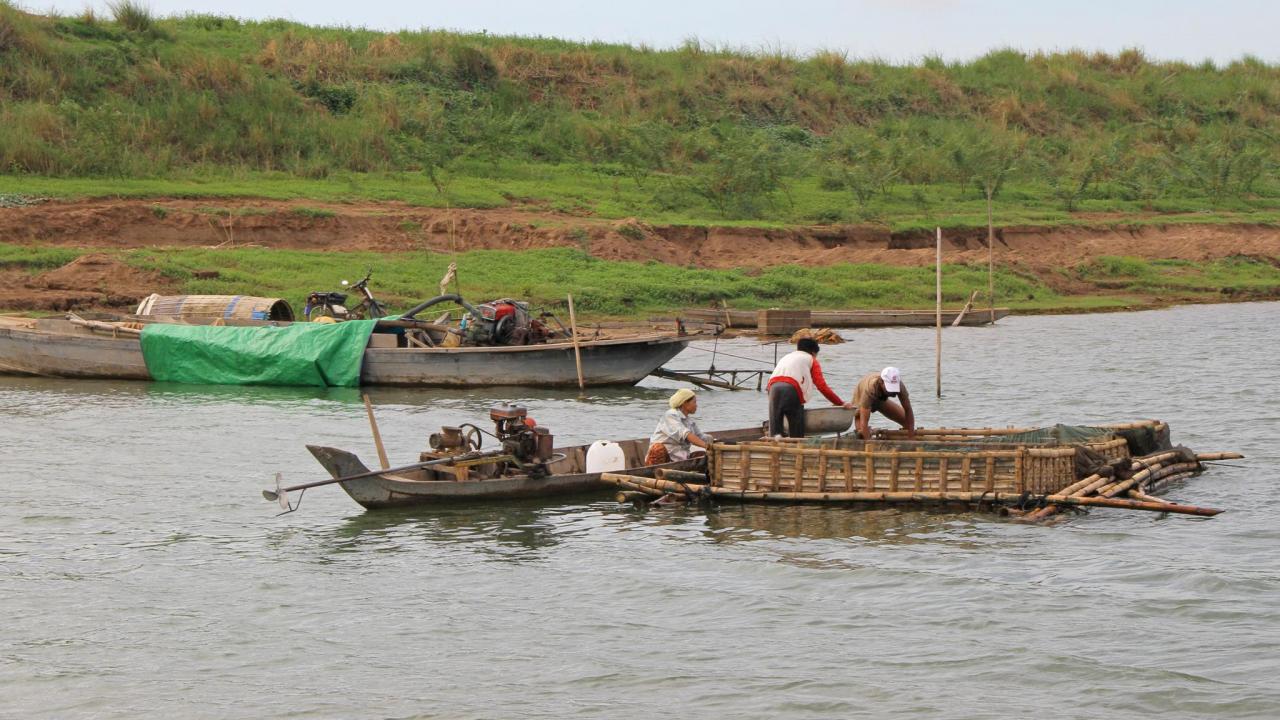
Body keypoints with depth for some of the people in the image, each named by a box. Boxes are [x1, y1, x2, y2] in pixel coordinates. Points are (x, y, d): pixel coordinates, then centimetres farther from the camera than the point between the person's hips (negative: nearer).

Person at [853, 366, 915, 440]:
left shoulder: (899, 385, -34)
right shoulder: (870, 388, -46)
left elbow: (908, 411, -25)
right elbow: (864, 422, -47)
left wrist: (911, 438, -31)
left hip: (882, 400, 4)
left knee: (908, 421, -7)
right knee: (862, 434, -23)